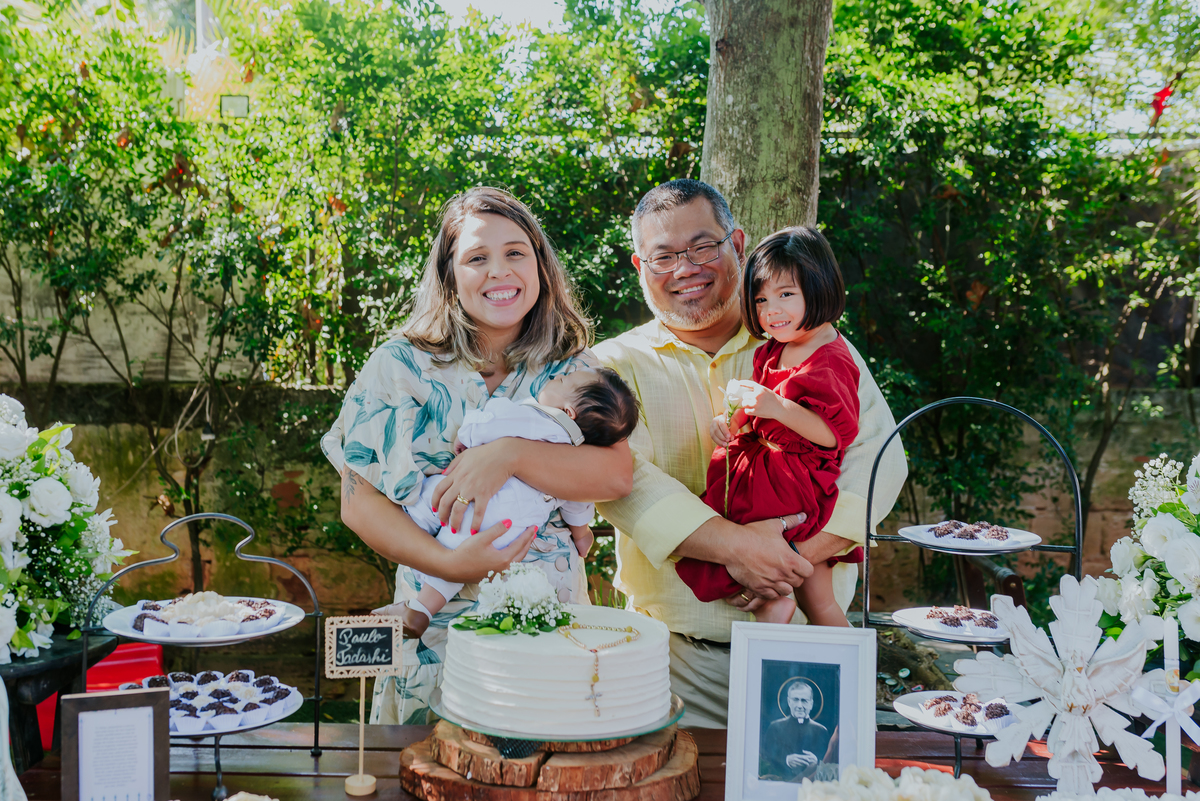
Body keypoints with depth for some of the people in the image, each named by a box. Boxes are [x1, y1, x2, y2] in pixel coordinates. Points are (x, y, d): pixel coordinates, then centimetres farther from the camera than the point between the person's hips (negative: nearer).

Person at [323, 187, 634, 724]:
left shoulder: (572, 371, 5)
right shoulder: (401, 366, 0)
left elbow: (617, 475, -10)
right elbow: (359, 502, -4)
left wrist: (508, 456, -22)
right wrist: (450, 564, -17)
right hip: (436, 630, -1)